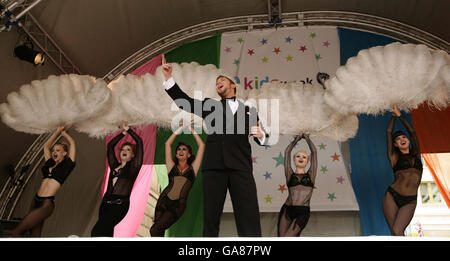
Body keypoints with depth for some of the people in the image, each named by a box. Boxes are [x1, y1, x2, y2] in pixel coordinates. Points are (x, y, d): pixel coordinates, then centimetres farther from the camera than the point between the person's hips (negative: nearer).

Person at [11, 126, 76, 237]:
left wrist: (64, 133, 19)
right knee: (34, 235, 3)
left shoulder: (67, 165, 2)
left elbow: (72, 143, 2)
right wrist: (57, 131, 29)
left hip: (47, 203, -6)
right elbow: (46, 146, 27)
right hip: (36, 201, 6)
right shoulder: (50, 164, 17)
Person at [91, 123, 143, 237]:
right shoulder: (115, 165, 18)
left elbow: (139, 142, 0)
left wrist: (128, 130, 12)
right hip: (106, 202, 6)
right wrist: (123, 133, 25)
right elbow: (110, 145, 23)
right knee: (106, 232, 4)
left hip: (120, 204, -6)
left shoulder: (133, 167, 4)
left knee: (96, 231, -18)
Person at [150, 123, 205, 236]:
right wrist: (179, 129, 16)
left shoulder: (192, 168, 7)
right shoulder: (172, 167, 12)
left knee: (155, 230, -15)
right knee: (159, 232, 0)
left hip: (177, 206, -3)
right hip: (163, 201, 3)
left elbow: (201, 145, 6)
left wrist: (192, 130, 14)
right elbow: (168, 144, 12)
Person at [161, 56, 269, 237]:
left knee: (249, 216, -8)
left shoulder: (249, 111, 22)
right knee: (210, 215, -1)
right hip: (214, 165, 1)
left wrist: (261, 135, -1)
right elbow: (184, 101, 11)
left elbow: (261, 140, 23)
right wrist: (168, 78, 1)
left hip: (241, 166, 0)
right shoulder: (210, 105, 21)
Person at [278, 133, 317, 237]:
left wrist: (307, 138, 23)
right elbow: (287, 152, 10)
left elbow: (314, 152, 10)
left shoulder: (310, 175, 11)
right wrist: (296, 140, 23)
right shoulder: (290, 175, 11)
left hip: (303, 212, -1)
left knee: (287, 237, -13)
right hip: (287, 210, 1)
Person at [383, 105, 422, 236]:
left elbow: (412, 131, 11)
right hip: (392, 196, -1)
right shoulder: (394, 157, 7)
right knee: (395, 232, -8)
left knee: (398, 230, -15)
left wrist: (400, 115, 18)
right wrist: (394, 116, 19)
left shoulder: (416, 155, 14)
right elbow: (388, 132, 6)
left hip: (410, 201, 1)